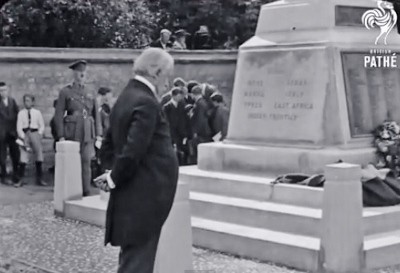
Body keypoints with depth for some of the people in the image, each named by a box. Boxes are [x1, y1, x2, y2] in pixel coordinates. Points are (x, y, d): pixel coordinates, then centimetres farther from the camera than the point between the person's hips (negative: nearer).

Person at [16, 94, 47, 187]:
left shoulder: (37, 112, 5)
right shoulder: (21, 113, 3)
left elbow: (42, 126, 8)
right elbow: (19, 127, 0)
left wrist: (39, 136, -4)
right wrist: (23, 138, -10)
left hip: (35, 133, 1)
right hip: (24, 134, -1)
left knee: (39, 154, 0)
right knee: (23, 157, -6)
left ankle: (39, 179, 8)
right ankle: (20, 180, -2)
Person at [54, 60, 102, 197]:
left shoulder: (90, 93, 13)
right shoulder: (65, 92, 2)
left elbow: (96, 114, 12)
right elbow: (59, 115, -2)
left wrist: (98, 134, 3)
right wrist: (61, 136, -10)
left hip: (88, 134, 3)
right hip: (72, 133, -3)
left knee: (86, 164, 1)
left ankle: (86, 194, 7)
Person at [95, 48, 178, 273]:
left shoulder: (126, 98, 13)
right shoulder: (146, 104, -17)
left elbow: (108, 148, 19)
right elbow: (133, 153, -24)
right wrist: (115, 179, -8)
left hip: (132, 202, 10)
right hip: (144, 202, -10)